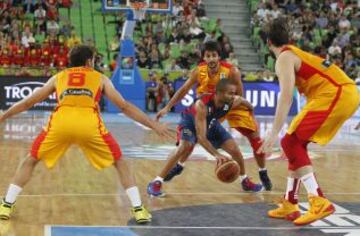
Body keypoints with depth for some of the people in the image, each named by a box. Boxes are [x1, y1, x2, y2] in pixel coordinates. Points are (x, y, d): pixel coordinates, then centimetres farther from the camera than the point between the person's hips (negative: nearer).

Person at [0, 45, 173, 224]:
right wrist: (154, 125, 27)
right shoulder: (100, 78, 26)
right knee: (120, 163, 19)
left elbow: (27, 103, 35)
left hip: (61, 122, 1)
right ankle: (138, 209, 10)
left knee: (31, 160, 23)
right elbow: (125, 107, 23)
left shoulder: (58, 77, 30)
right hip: (89, 124, -1)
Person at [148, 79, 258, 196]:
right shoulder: (202, 104, -43)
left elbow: (249, 106, -2)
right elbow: (201, 137, -45)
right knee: (184, 147, -31)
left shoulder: (234, 101, -29)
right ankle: (156, 182, -24)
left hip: (211, 123, 5)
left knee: (234, 149, 0)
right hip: (190, 121, -5)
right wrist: (217, 154, -55)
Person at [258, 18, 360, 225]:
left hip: (336, 95, -9)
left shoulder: (284, 58, -3)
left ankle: (320, 202, -15)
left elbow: (287, 96, -17)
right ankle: (289, 206, 20)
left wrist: (274, 133, -21)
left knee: (291, 143, -6)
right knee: (296, 144, 16)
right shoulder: (299, 54, 25)